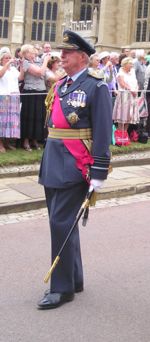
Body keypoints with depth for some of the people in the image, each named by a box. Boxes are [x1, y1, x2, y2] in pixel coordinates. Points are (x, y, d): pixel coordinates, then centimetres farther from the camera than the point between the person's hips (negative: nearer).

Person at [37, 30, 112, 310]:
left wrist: (99, 173, -15)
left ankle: (62, 288, 5)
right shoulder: (60, 86, 13)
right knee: (63, 222, 14)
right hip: (53, 167, 8)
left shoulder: (96, 87, -9)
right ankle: (75, 279, 28)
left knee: (61, 223, -7)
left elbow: (103, 133, -12)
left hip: (75, 168, -8)